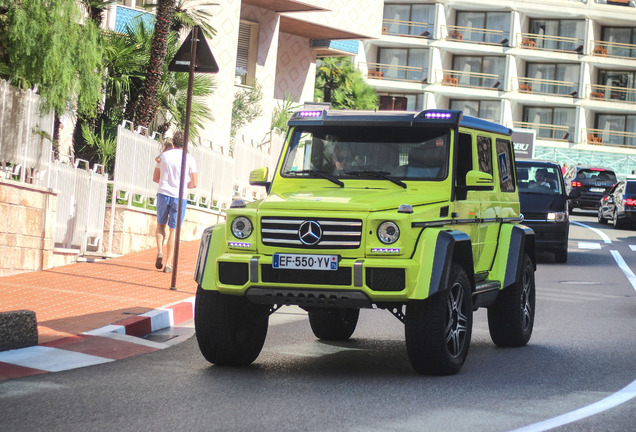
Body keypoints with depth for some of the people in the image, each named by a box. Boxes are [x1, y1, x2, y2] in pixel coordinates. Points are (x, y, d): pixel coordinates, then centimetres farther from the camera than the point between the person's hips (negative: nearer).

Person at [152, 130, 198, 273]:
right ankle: (168, 264, 3)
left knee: (161, 224, 21)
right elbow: (194, 183, -4)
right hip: (179, 197, -2)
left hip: (163, 194, 2)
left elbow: (155, 178, 10)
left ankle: (159, 252, 0)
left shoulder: (164, 155, 3)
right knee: (173, 230, 4)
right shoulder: (189, 159, -4)